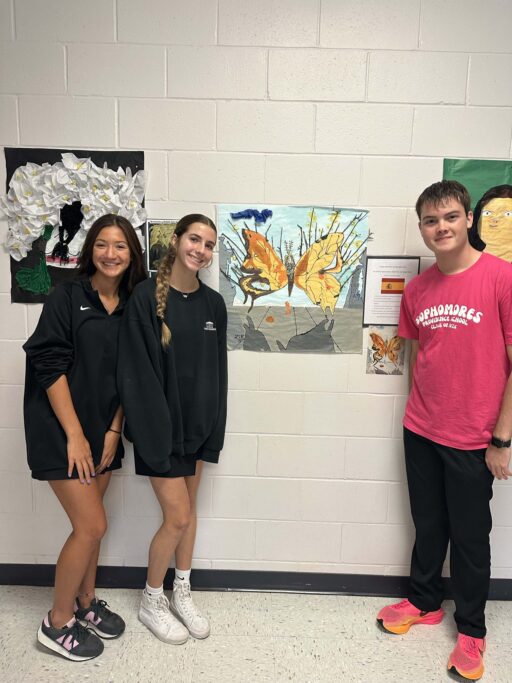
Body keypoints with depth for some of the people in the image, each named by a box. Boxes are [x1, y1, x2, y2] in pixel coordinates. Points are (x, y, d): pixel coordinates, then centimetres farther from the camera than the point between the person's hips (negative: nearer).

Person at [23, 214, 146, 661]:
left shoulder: (132, 306, 5)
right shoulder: (67, 297, -9)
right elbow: (50, 367, -13)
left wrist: (113, 430, -1)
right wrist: (74, 435, -15)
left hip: (103, 430, 5)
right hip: (61, 430, -5)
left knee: (88, 523, 16)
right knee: (92, 525, -3)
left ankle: (85, 601, 37)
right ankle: (57, 623, 20)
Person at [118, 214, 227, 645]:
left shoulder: (213, 303, 3)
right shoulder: (147, 297, -12)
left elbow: (217, 369, 6)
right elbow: (137, 371, -15)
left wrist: (213, 427, 3)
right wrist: (154, 430, -18)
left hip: (197, 423, 5)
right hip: (162, 425, -5)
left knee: (188, 509, 17)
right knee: (177, 517, 1)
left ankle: (182, 594, 37)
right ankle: (151, 601, 28)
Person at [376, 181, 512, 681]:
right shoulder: (416, 290, 2)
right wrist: (421, 413, 9)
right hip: (420, 433, 4)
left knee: (470, 535, 13)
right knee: (427, 525, 20)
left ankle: (471, 628, 36)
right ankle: (424, 602, 43)